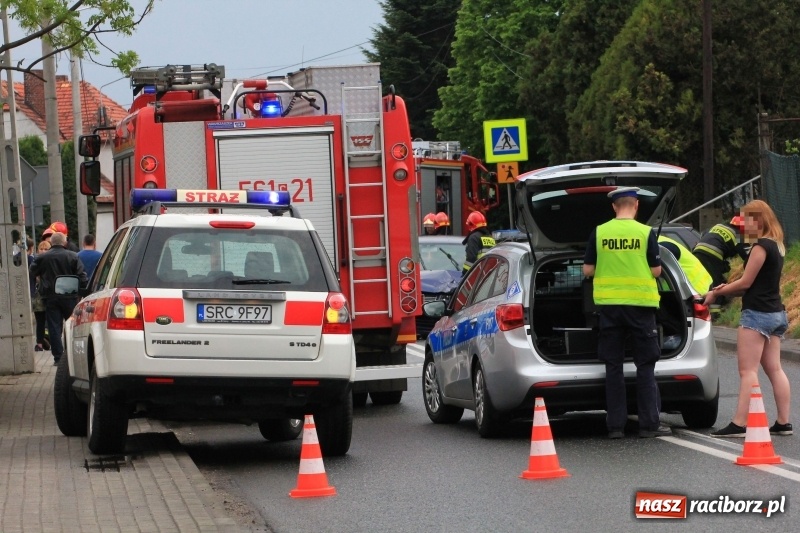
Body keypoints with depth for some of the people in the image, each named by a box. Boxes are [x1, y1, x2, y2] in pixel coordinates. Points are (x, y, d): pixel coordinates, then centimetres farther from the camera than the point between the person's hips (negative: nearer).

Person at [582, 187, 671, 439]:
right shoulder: (646, 232, -6)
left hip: (608, 304, 2)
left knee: (613, 366, 7)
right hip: (640, 303, -2)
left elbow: (587, 270, 2)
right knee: (645, 365, 5)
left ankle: (615, 425, 6)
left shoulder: (599, 232, -1)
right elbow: (656, 270, -4)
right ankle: (649, 424, 2)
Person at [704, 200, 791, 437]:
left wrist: (717, 292, 0)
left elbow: (746, 282, -12)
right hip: (775, 313, 10)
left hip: (757, 314, -10)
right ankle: (783, 423, 11)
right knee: (774, 369, 10)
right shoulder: (777, 246, 14)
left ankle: (739, 424, -12)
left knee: (747, 371, -10)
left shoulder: (761, 246, -15)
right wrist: (726, 290, 7)